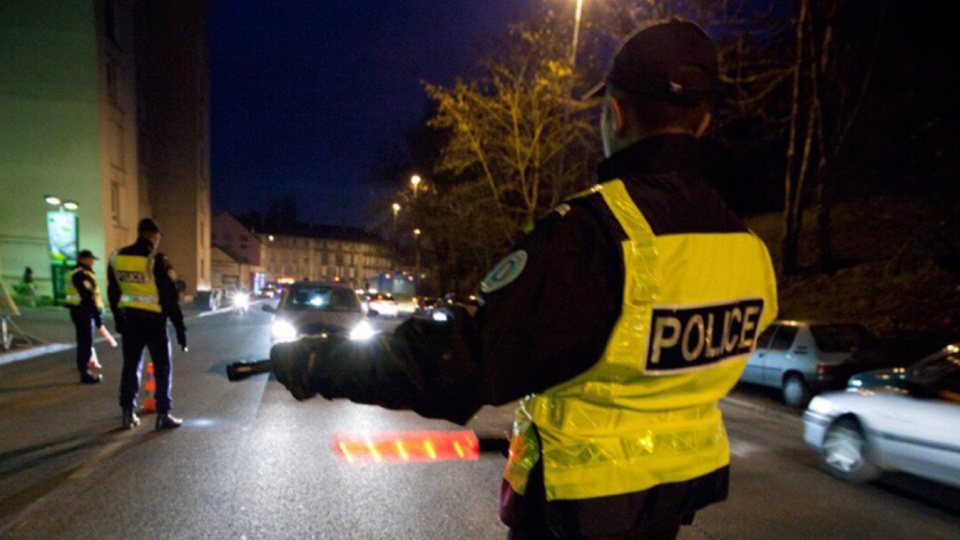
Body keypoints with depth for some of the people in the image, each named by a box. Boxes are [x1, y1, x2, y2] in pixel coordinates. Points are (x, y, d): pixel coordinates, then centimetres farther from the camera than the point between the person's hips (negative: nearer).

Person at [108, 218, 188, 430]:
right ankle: (163, 415, 6)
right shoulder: (156, 261, -15)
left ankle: (128, 413, 18)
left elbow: (113, 293, 12)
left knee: (130, 365, 15)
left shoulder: (116, 258, 3)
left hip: (128, 319, 5)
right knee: (162, 367, 4)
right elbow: (170, 297, -15)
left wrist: (119, 320, 23)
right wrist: (180, 328, -10)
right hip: (153, 319, -5)